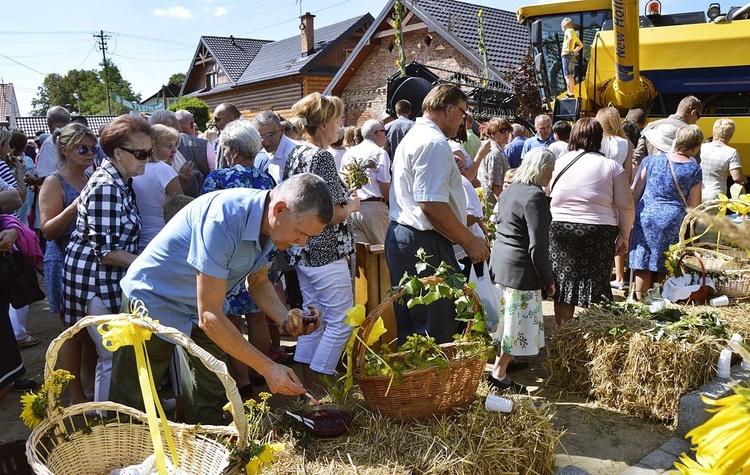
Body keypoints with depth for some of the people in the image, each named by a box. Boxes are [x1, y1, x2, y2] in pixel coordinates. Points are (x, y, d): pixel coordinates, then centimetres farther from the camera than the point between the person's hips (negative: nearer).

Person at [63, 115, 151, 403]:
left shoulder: (121, 183, 9)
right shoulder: (106, 187, -21)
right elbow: (106, 251, -24)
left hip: (109, 277, 10)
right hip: (94, 278, -10)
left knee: (113, 355, 19)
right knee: (114, 357, -3)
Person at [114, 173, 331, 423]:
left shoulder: (271, 224, -11)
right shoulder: (223, 220, -36)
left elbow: (257, 282, 6)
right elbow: (209, 316, -32)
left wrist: (286, 318, -13)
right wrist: (268, 368, -30)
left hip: (204, 309, 7)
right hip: (153, 301, -7)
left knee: (211, 402, 9)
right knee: (130, 404, 4)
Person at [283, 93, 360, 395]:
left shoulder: (296, 153, 10)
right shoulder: (321, 157, -18)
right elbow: (333, 214, -22)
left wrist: (343, 197, 14)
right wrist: (352, 205, -2)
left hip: (301, 251, 10)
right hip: (325, 252, -10)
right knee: (341, 321, 1)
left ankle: (303, 381, 26)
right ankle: (315, 384, 8)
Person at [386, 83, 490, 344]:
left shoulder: (413, 137, 20)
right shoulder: (435, 143, -15)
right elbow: (432, 204, -23)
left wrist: (463, 218, 30)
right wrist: (469, 242, -14)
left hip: (401, 237, 11)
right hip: (423, 244, -11)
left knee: (410, 327, 17)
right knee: (435, 331, -3)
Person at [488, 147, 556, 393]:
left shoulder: (509, 190, 11)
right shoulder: (535, 196, -17)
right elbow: (538, 247, -20)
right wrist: (548, 280, -9)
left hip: (499, 262, 9)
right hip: (520, 269, -9)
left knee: (507, 317, 20)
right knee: (519, 321, 2)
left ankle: (503, 360, 33)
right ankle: (498, 373, 9)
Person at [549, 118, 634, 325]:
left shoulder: (557, 163, 4)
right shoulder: (611, 166, 0)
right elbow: (626, 207, -2)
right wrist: (624, 236, 9)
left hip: (559, 231, 2)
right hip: (599, 234, -1)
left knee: (564, 287, 10)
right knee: (596, 289, 7)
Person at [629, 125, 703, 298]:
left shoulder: (654, 160, 4)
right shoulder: (695, 170, -1)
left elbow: (637, 191, 8)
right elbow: (693, 205, 1)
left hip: (645, 216, 1)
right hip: (673, 220, -1)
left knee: (643, 263, 6)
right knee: (663, 267, 11)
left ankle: (640, 297, 12)